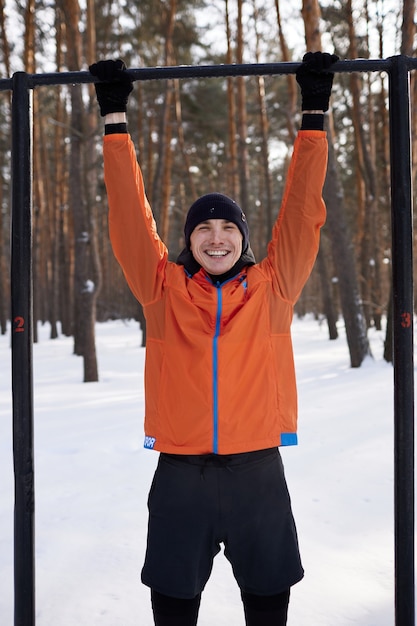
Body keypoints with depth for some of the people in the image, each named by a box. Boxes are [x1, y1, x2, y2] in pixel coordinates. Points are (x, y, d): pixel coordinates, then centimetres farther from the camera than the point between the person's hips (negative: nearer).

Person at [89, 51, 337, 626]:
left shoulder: (271, 288, 2)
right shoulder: (165, 291, 2)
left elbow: (301, 211, 2)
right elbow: (131, 213, 3)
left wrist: (313, 113, 3)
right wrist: (115, 116, 5)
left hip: (257, 471, 0)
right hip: (180, 472, 0)